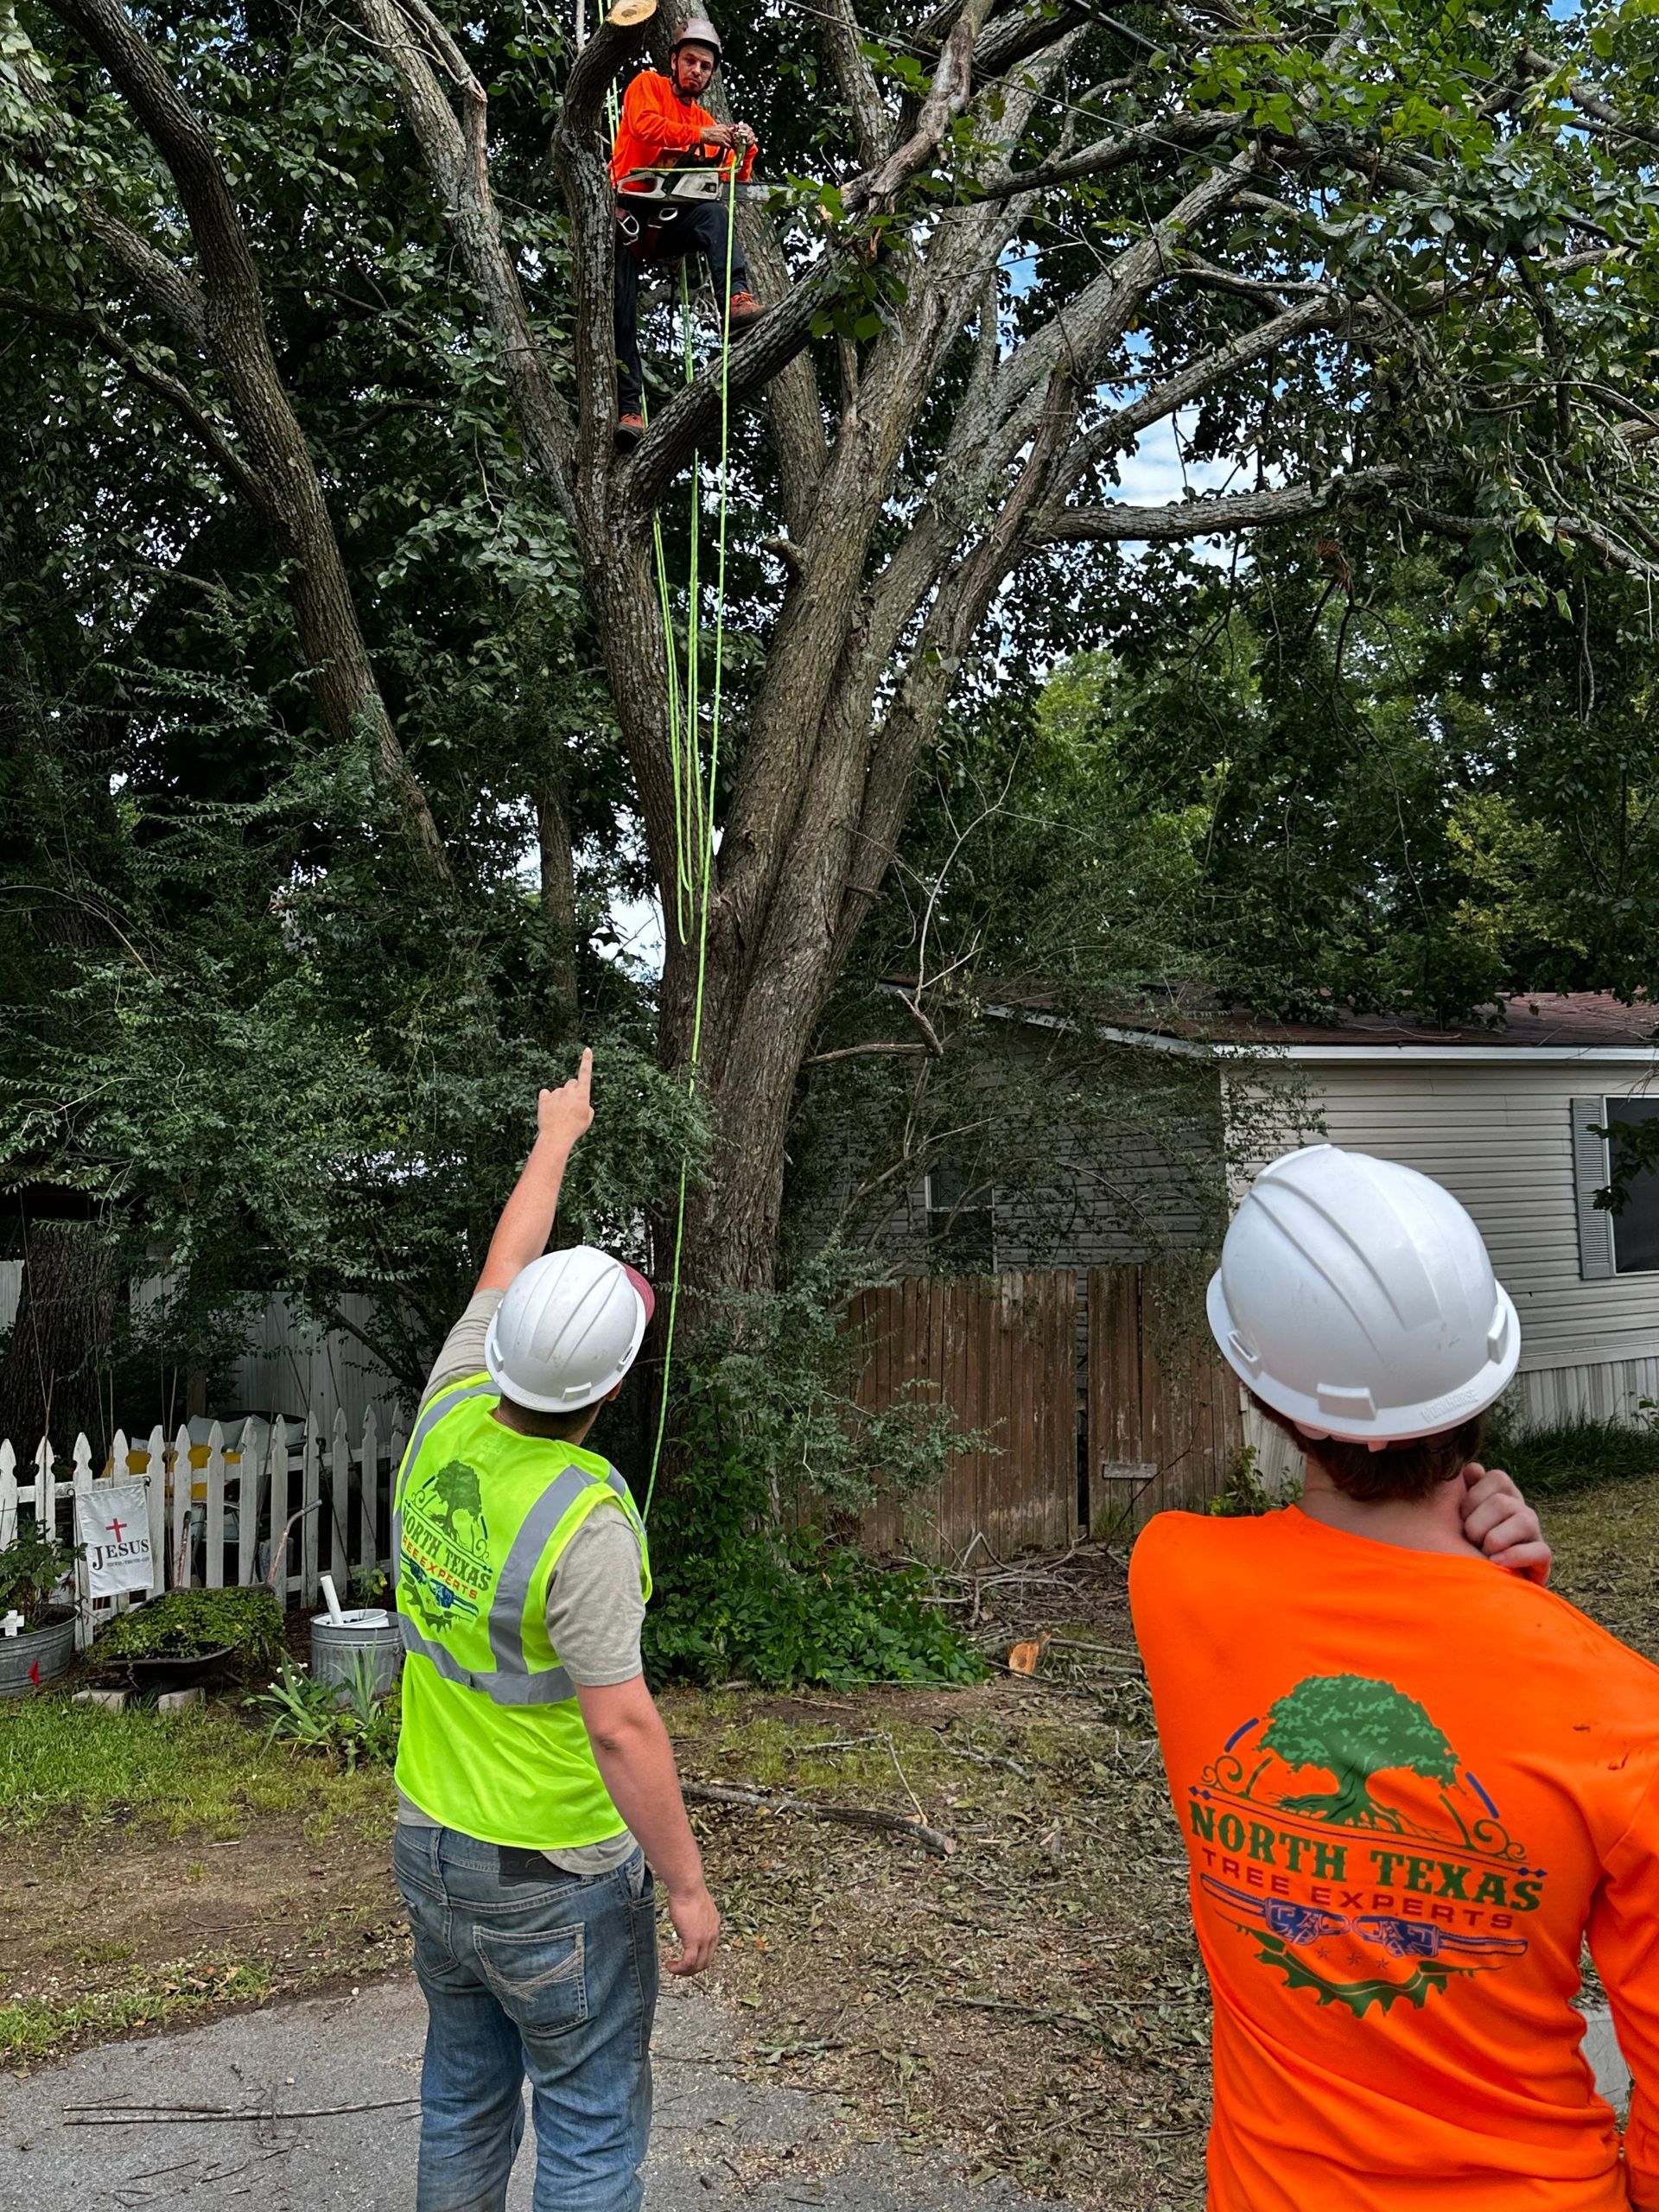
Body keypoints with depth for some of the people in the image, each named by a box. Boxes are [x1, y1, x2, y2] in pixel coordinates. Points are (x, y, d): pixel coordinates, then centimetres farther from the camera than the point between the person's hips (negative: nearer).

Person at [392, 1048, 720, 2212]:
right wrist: (690, 1885, -14)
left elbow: (502, 1275, 7)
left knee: (463, 2096, 23)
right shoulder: (585, 1520, -27)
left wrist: (557, 1137, 20)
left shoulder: (449, 1421, -8)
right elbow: (622, 1729, -25)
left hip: (429, 1842, 7)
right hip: (553, 1874, -7)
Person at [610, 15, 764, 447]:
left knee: (714, 213, -28)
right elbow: (644, 126, -13)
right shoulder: (648, 86, 9)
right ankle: (628, 407, -16)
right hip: (627, 215, -3)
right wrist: (700, 136, -20)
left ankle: (737, 299, -48)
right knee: (621, 314, -14)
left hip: (669, 225, 3)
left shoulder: (706, 121, 22)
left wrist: (742, 151, -10)